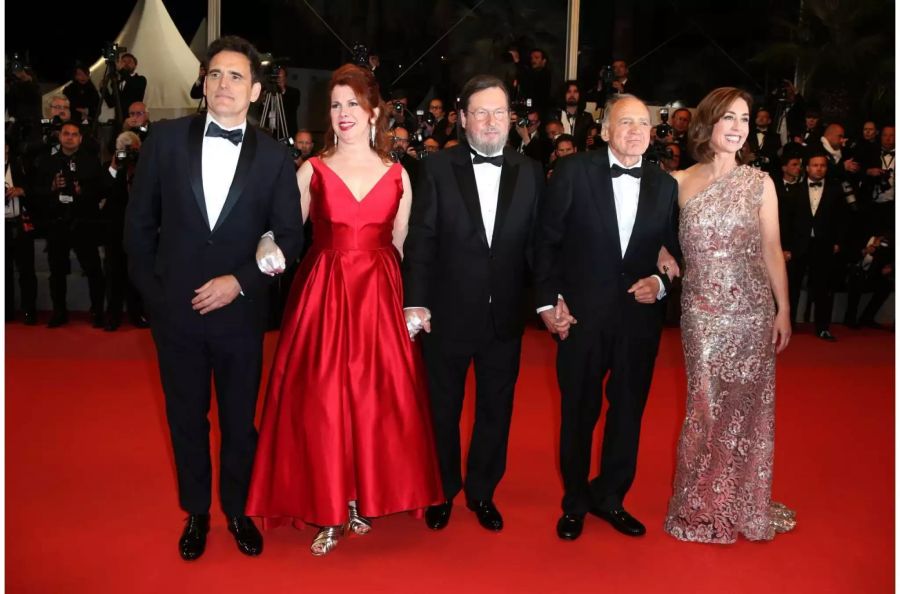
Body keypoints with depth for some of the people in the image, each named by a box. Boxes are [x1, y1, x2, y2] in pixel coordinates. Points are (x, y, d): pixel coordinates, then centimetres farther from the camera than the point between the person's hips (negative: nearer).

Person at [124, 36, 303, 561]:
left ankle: (238, 510, 35)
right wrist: (150, 289, 1)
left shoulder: (275, 157, -3)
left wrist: (240, 281, -14)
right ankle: (196, 512, 35)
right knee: (186, 418, 16)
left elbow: (290, 237, -3)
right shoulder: (166, 139, -1)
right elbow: (139, 221, 4)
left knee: (240, 420, 13)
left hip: (240, 311, -1)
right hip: (175, 309, 1)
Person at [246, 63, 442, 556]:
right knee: (320, 401, 0)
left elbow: (400, 246, 10)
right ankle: (327, 510, 18)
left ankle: (363, 500, 26)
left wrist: (413, 303, 5)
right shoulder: (312, 170, 2)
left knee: (376, 398, 6)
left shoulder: (398, 175, 7)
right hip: (322, 295, -1)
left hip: (379, 297, 2)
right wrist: (270, 252, -18)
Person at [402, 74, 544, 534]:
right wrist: (416, 302, -11)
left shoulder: (530, 173, 3)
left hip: (505, 316, 2)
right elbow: (420, 240, -6)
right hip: (447, 314, -2)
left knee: (496, 409, 14)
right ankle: (442, 491, 35)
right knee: (443, 408, 14)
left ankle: (482, 491, 35)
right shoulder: (437, 168, -3)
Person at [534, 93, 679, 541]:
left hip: (640, 316, 3)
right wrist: (549, 300, -8)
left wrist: (662, 281, -8)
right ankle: (575, 502, 30)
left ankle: (609, 497, 34)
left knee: (628, 411, 13)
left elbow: (678, 250, 11)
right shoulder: (573, 172, -5)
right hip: (582, 315, -3)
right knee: (579, 412, 10)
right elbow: (546, 241, -3)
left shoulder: (664, 185, 4)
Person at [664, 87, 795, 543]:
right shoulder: (681, 183, 1)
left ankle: (744, 503, 28)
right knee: (705, 404, 5)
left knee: (748, 405, 8)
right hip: (702, 312, -1)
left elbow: (772, 249, 4)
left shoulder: (760, 183, 2)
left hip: (752, 310, 1)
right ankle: (703, 505, 22)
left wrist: (784, 310, 2)